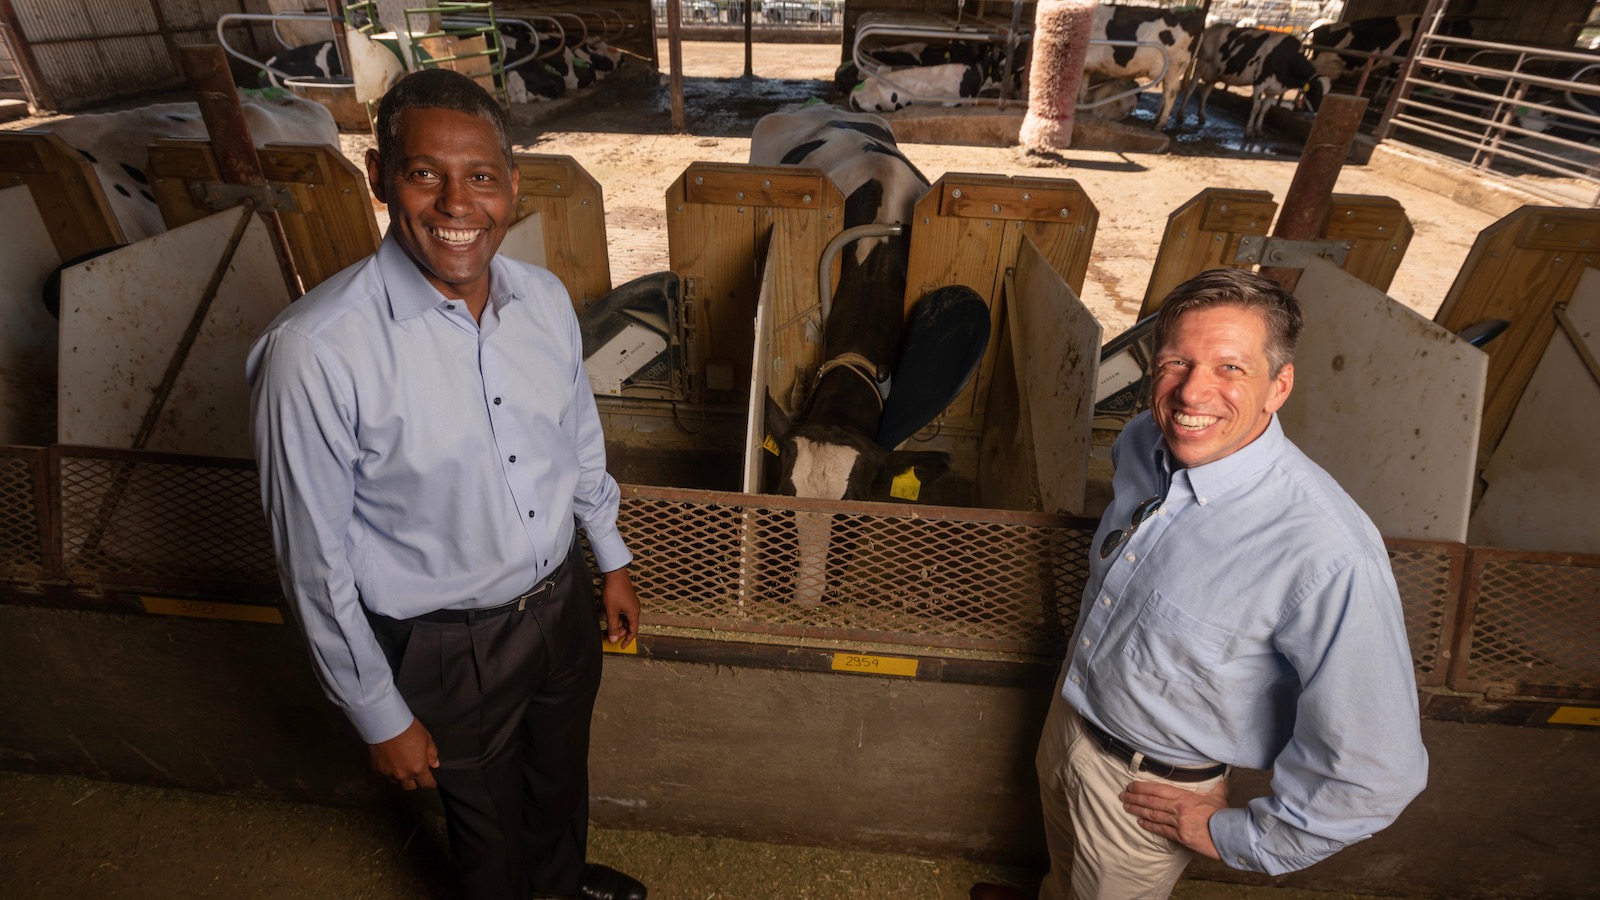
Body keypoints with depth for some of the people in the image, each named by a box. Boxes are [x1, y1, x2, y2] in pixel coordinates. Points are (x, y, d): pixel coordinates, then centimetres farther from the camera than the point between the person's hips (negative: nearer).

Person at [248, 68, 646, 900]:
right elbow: (316, 560, -17)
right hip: (450, 646, -5)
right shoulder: (315, 352, -27)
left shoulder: (545, 297, -10)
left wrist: (611, 559, 13)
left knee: (561, 773, 32)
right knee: (489, 827, 24)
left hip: (564, 599, 5)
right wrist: (380, 716, -9)